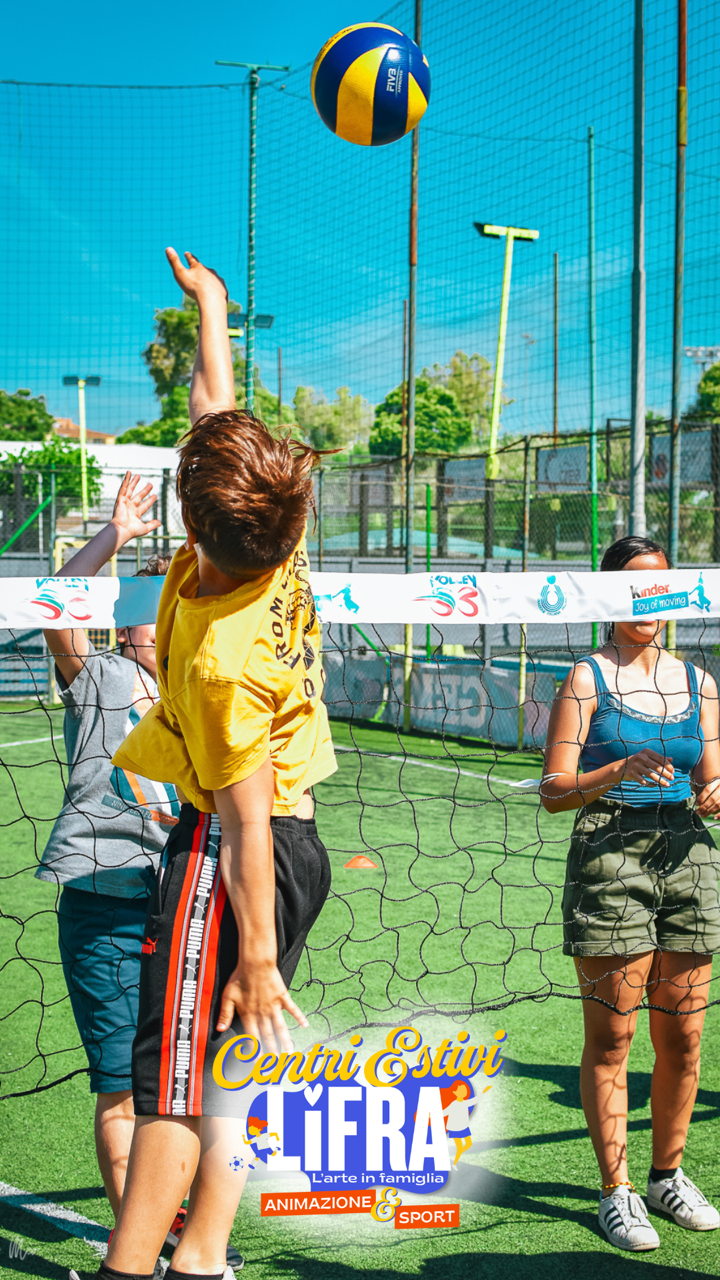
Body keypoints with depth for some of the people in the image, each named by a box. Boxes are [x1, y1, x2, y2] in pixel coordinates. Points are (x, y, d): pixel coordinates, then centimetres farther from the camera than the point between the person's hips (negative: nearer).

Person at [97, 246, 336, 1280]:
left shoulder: (220, 659, -27)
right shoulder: (276, 544, -7)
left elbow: (247, 825, -22)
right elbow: (215, 407, 10)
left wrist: (256, 959, -15)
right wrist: (209, 302, 23)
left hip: (228, 857, -9)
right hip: (299, 845, 9)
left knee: (173, 1086, -5)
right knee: (228, 1076, 13)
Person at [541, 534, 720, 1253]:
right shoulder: (587, 680, 0)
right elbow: (553, 791, -5)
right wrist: (618, 771, -21)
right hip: (609, 855, -4)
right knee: (610, 1037, 0)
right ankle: (615, 1191, 10)